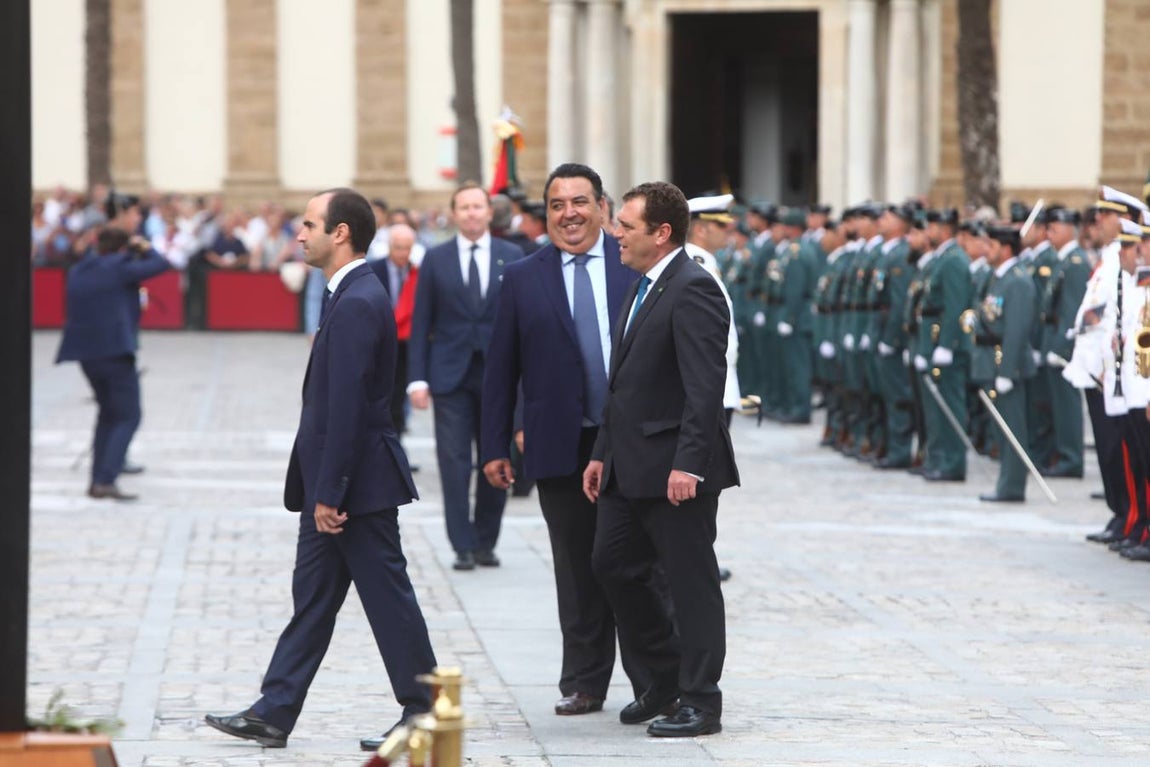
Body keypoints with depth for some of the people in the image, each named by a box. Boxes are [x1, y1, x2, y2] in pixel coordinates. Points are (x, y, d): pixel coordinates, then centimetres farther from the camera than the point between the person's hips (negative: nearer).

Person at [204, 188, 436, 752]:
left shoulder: (357, 304, -19)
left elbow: (348, 407, -23)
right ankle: (273, 715, 16)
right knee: (312, 597, 12)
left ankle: (423, 714, 7)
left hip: (359, 481, -10)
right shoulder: (351, 296, 12)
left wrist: (329, 493, -22)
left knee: (387, 596, -1)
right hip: (332, 482, 10)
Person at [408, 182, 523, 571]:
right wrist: (417, 378, -5)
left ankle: (486, 542, 17)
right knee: (455, 462, -5)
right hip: (450, 374, -1)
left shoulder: (512, 257, 5)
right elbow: (421, 323, 3)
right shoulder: (436, 260, 4)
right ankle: (463, 546, -2)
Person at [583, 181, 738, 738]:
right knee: (612, 566, 13)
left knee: (690, 581, -2)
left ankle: (700, 703, 5)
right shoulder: (643, 289, 16)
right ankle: (665, 678, 25)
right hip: (630, 468, 10)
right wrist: (602, 452, 19)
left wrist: (688, 463, -27)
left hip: (676, 468, -10)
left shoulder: (693, 290, -15)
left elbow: (706, 385, -22)